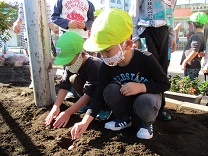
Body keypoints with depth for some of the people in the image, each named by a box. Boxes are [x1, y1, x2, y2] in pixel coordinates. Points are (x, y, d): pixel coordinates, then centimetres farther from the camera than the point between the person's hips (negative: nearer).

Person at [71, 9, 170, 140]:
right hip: (125, 101, 3)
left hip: (146, 96, -3)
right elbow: (99, 95, -15)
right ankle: (124, 119, 1)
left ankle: (146, 123, -1)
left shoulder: (146, 59, -27)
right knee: (110, 90, -27)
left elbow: (165, 84, -16)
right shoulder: (107, 66, -16)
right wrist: (85, 122, -25)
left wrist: (141, 87, -33)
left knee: (145, 103, -37)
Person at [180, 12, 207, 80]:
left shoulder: (197, 36, -16)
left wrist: (184, 62, -20)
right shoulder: (200, 35, 16)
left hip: (192, 67, -10)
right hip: (190, 66, 10)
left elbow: (195, 51, -26)